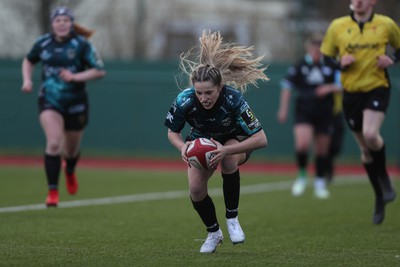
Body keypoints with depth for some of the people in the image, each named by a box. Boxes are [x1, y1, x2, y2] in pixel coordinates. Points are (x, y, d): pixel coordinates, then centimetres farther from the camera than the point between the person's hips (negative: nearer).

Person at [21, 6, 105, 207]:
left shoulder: (81, 44, -9)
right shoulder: (42, 43, -2)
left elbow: (99, 71, -9)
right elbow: (28, 61, 18)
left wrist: (75, 77, -21)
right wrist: (27, 80, 1)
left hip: (76, 103, 0)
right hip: (49, 101, 0)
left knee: (71, 150, 14)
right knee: (54, 143, -22)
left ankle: (70, 171, 53)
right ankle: (53, 191, -14)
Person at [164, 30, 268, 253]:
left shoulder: (234, 99, -38)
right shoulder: (184, 101, -32)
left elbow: (261, 139, -36)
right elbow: (173, 133, -12)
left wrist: (226, 150, -47)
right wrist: (183, 147, -35)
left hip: (236, 141, -2)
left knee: (228, 160, -36)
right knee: (196, 188, -17)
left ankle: (232, 218, -15)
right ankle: (213, 233, 11)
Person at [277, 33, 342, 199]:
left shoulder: (331, 66, 3)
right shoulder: (299, 66, 3)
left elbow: (341, 86, 5)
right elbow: (287, 86, 10)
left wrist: (330, 88, -16)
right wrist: (283, 109, 8)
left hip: (324, 113, 1)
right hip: (304, 112, -1)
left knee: (322, 150, 7)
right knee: (302, 143, -22)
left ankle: (320, 184, 23)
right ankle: (301, 176, 1)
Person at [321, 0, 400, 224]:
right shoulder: (337, 26, 0)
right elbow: (325, 57, 8)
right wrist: (340, 63, -13)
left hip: (377, 88, -2)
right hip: (352, 93, 3)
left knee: (371, 134, -27)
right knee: (365, 149, 8)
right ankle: (380, 198, 25)